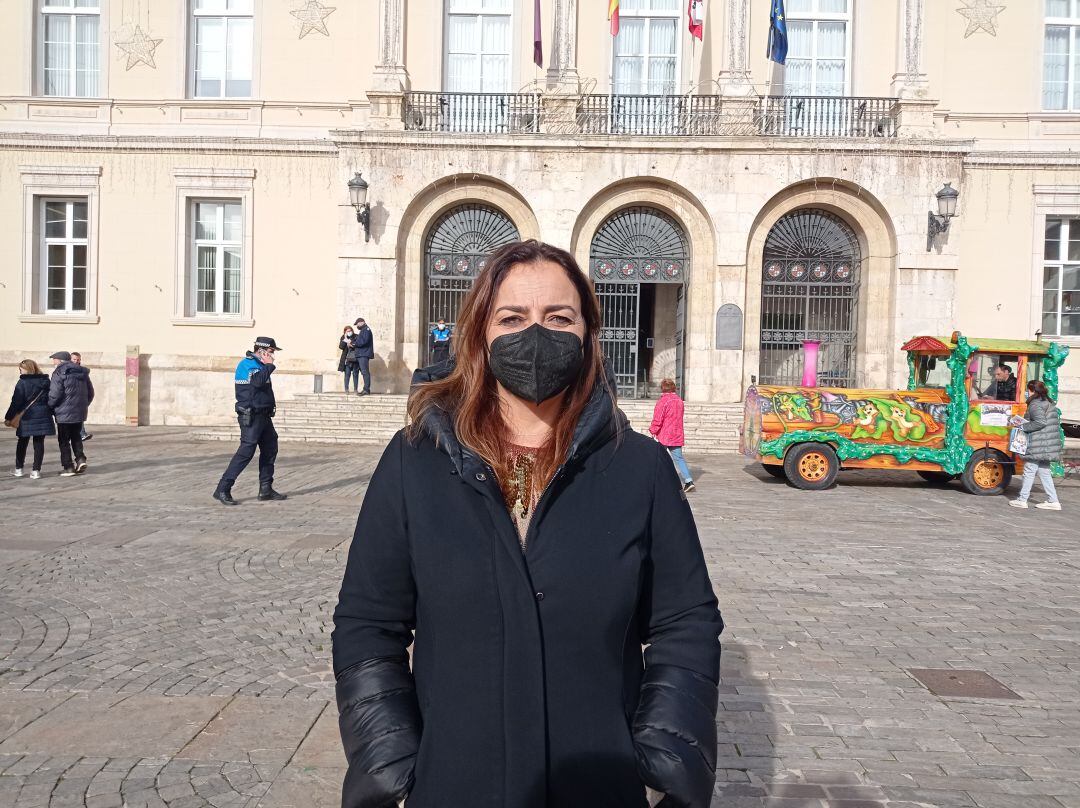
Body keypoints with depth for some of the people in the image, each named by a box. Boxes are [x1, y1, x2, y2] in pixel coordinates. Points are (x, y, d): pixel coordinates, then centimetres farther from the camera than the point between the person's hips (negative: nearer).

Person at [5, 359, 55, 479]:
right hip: (43, 417, 3)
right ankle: (36, 470, 0)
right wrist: (50, 413, 19)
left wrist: (8, 417, -3)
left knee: (22, 443, 12)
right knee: (39, 443, 4)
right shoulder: (46, 381, 6)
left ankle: (18, 469, 19)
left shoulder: (22, 383, -8)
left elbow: (16, 402, -9)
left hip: (27, 418, -3)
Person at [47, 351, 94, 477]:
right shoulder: (82, 373, 10)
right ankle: (80, 459, 5)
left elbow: (54, 395, -18)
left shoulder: (59, 374, -11)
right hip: (80, 413, 6)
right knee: (76, 437, 21)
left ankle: (68, 467, 5)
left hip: (64, 413, -6)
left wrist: (49, 408, -3)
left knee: (64, 440, 4)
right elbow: (90, 393, 14)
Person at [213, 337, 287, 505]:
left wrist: (271, 402, 13)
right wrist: (269, 365, -16)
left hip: (263, 415, 10)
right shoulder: (247, 364, -11)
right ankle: (222, 489, -9)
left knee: (270, 449, 11)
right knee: (246, 451, -13)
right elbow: (258, 381, -30)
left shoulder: (260, 365, 19)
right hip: (251, 417, -10)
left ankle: (266, 490, 18)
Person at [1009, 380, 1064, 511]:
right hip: (1049, 445, 9)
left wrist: (1023, 426, -11)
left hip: (1038, 445, -9)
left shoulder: (1035, 404, -11)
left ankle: (1022, 500, 3)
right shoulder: (1049, 403, 18)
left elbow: (1040, 422, -22)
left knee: (1029, 470, -2)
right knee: (1044, 471, 14)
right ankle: (1053, 501, 12)